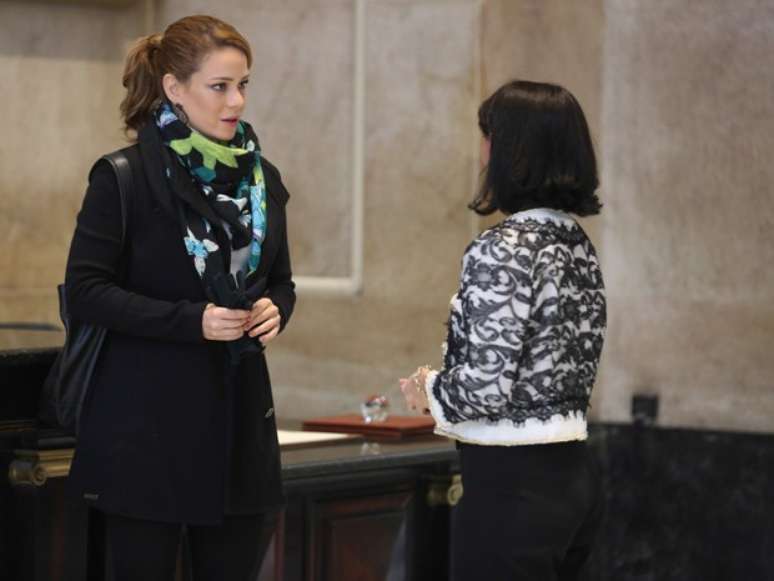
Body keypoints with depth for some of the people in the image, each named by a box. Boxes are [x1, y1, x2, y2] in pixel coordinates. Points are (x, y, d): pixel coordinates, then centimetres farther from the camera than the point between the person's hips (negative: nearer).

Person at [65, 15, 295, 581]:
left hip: (239, 415, 5)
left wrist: (274, 309, -5)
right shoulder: (125, 177, -8)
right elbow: (86, 289, -11)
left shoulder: (261, 177, 10)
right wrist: (192, 320, -19)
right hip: (147, 421, -5)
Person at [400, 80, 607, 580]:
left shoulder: (503, 249, -16)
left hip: (514, 483, -9)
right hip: (574, 476, 9)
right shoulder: (577, 243, 10)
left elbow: (487, 386, -21)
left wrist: (427, 390, -2)